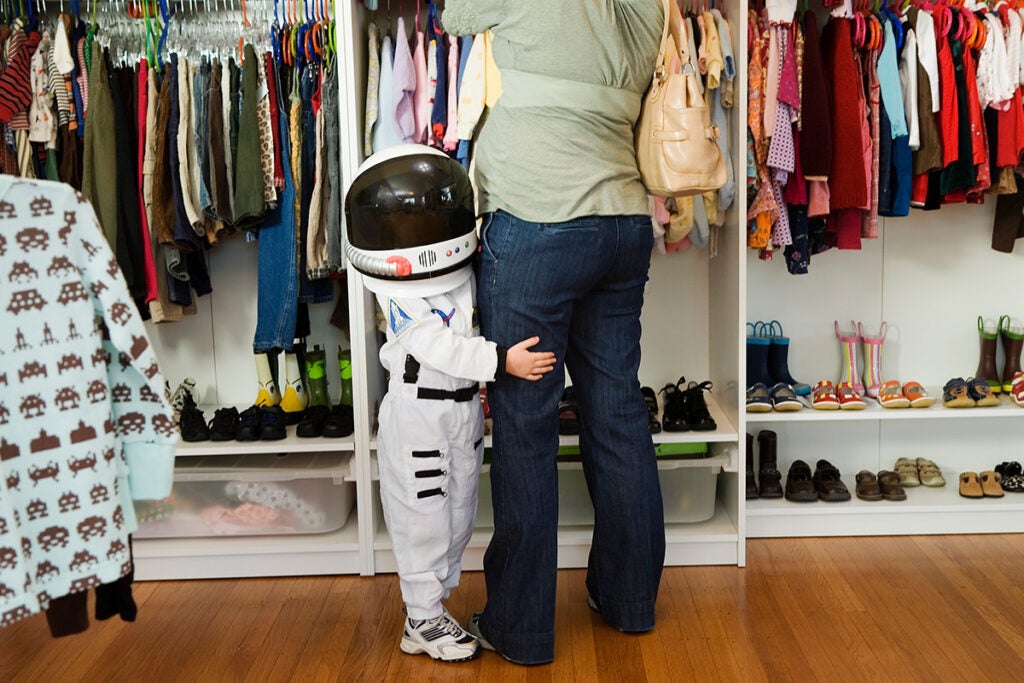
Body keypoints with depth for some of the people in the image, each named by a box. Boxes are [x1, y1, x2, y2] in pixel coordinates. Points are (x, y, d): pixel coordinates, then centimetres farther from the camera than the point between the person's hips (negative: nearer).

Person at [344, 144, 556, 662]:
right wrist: (501, 361, -31)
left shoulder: (466, 274, 2)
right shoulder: (396, 293, -19)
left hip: (465, 408, 7)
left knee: (457, 516, 15)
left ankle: (429, 609, 30)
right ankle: (424, 621, 16)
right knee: (423, 519, 1)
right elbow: (437, 347, -26)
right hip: (417, 412, -7)